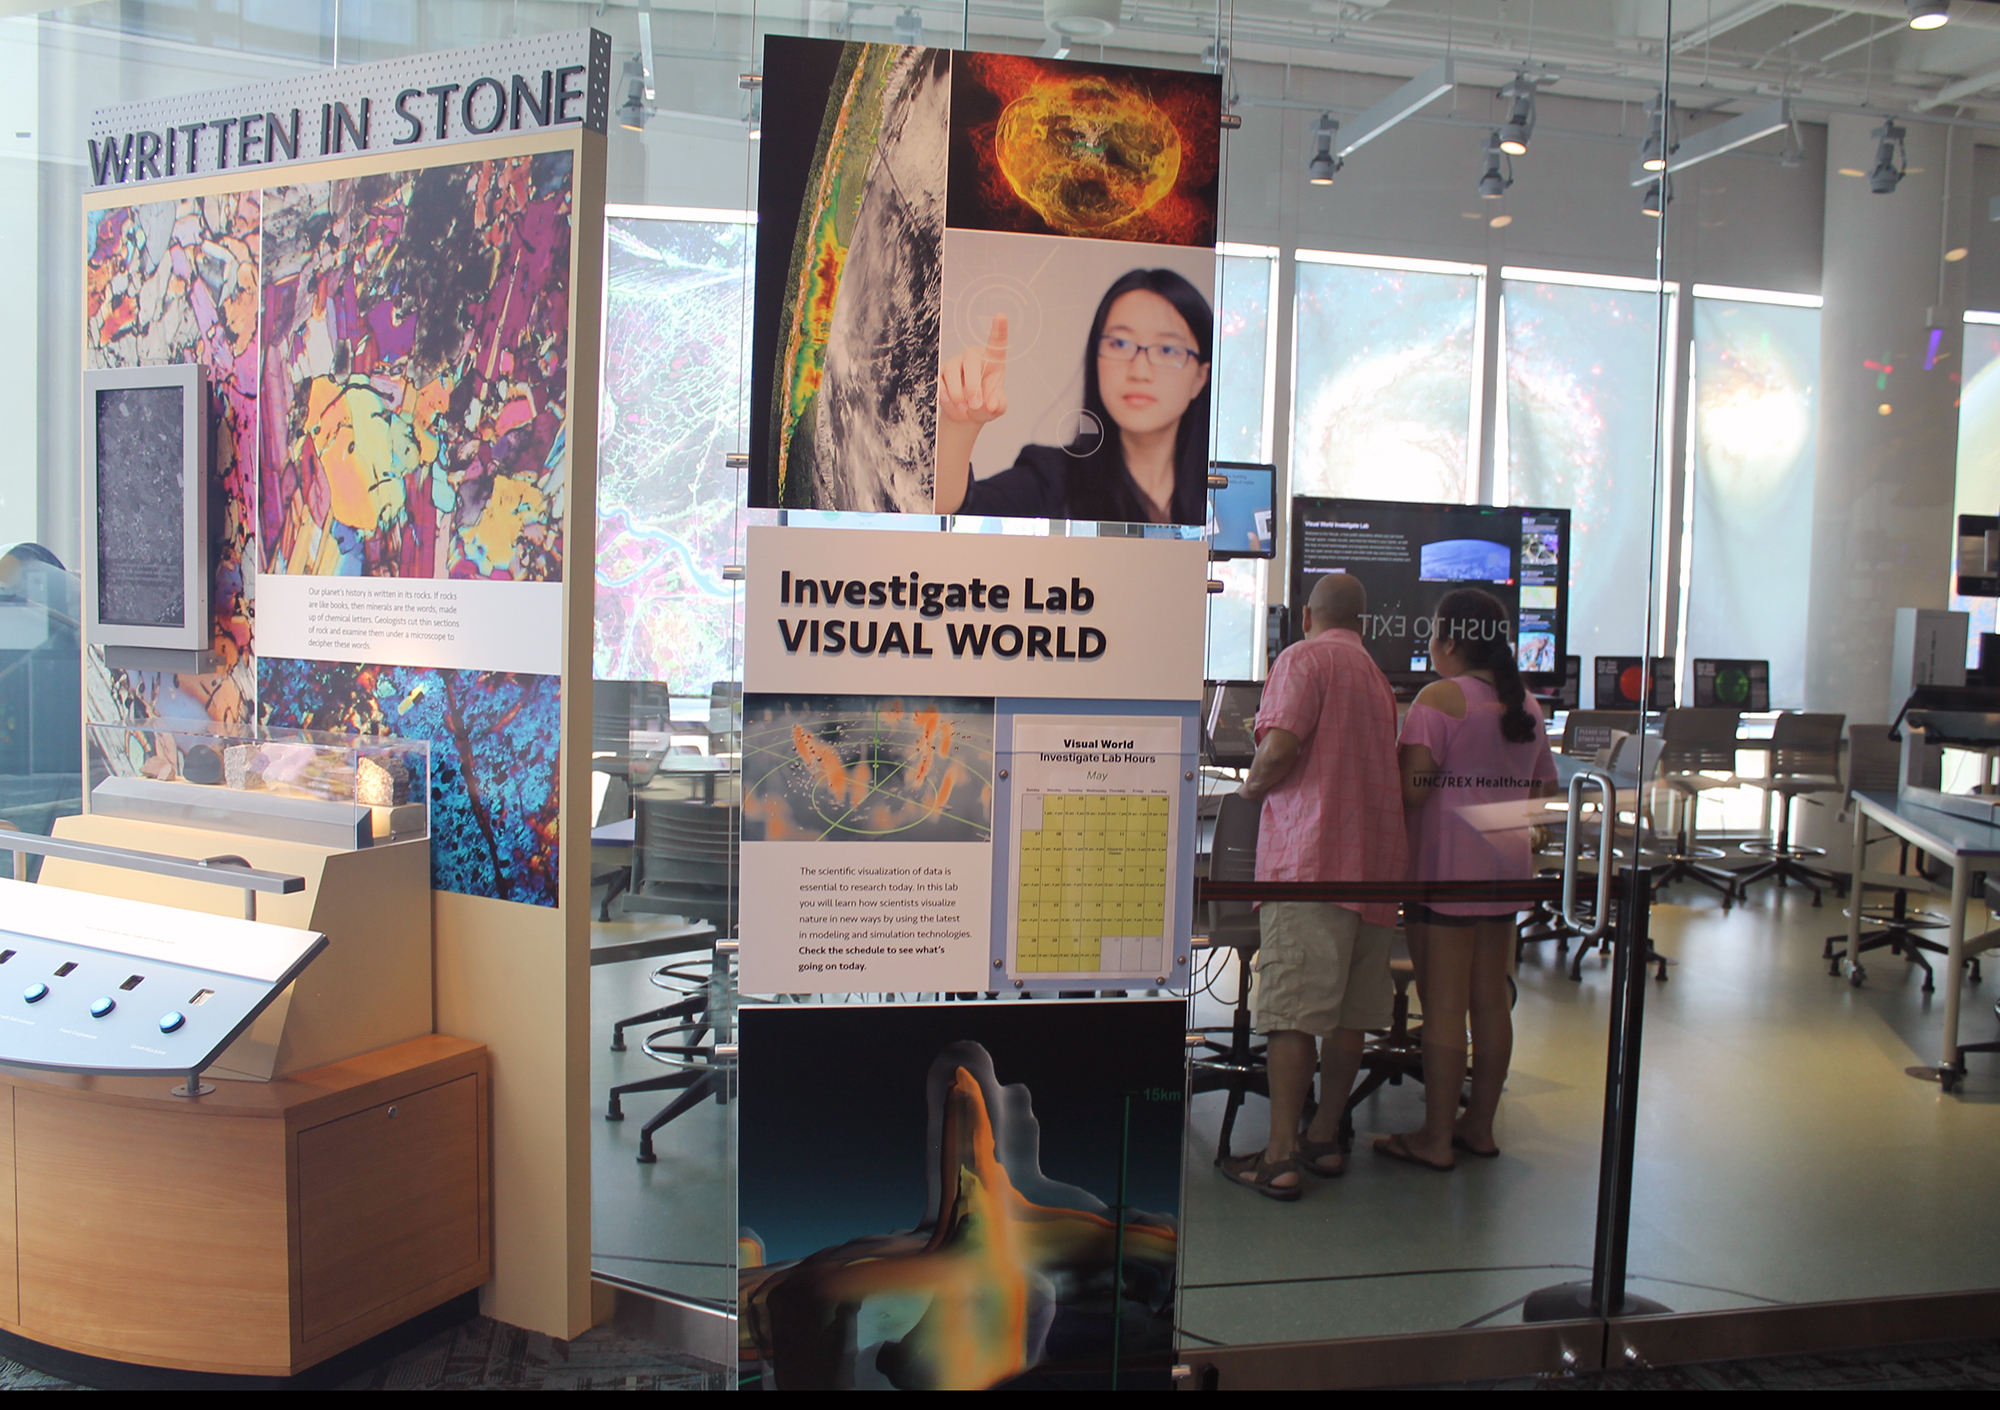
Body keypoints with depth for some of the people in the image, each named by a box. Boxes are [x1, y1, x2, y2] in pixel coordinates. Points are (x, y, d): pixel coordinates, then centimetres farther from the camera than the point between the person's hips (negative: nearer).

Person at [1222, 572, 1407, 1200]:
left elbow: (1279, 749, -17)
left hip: (1311, 852, -7)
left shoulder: (1304, 657, -3)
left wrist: (1252, 785, 3)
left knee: (1292, 1008, -7)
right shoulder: (1378, 674, 19)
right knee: (1351, 1011, 12)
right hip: (1374, 857, 8)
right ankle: (1325, 1138, 21)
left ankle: (1281, 1158, -7)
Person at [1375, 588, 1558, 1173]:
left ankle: (1436, 1138, 6)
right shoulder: (1527, 704, 11)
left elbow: (1411, 789, -20)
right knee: (1491, 1000, 13)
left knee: (1442, 1007, -1)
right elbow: (1547, 787, 18)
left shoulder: (1440, 698, -12)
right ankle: (1479, 1126, 23)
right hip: (1505, 867, 8)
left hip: (1446, 868, -7)